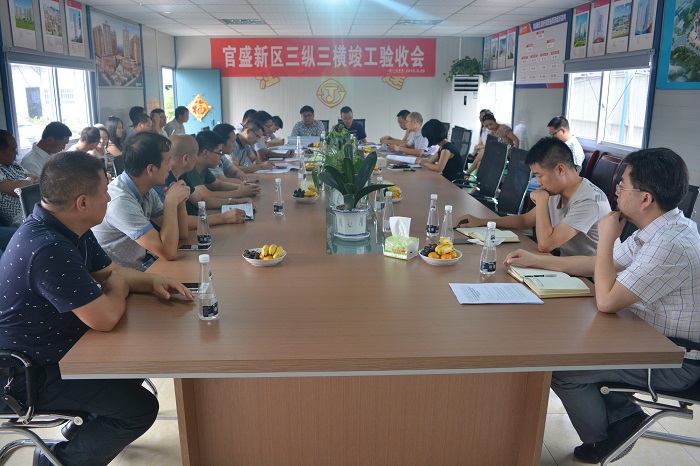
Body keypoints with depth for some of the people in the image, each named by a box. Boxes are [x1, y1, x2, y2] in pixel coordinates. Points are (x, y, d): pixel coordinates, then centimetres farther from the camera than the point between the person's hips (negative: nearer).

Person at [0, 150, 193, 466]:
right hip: (32, 373, -10)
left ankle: (87, 423, 28)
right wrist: (118, 289, -10)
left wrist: (152, 282, -7)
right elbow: (106, 318, -33)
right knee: (141, 407, -11)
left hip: (56, 345, 10)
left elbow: (107, 271, 12)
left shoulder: (70, 230, -1)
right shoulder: (48, 250, -34)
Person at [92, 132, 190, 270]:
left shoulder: (147, 191, -1)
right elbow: (168, 252, -28)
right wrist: (171, 202, -21)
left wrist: (180, 200, -10)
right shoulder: (121, 201, -25)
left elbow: (181, 234, 5)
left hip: (143, 266, 7)